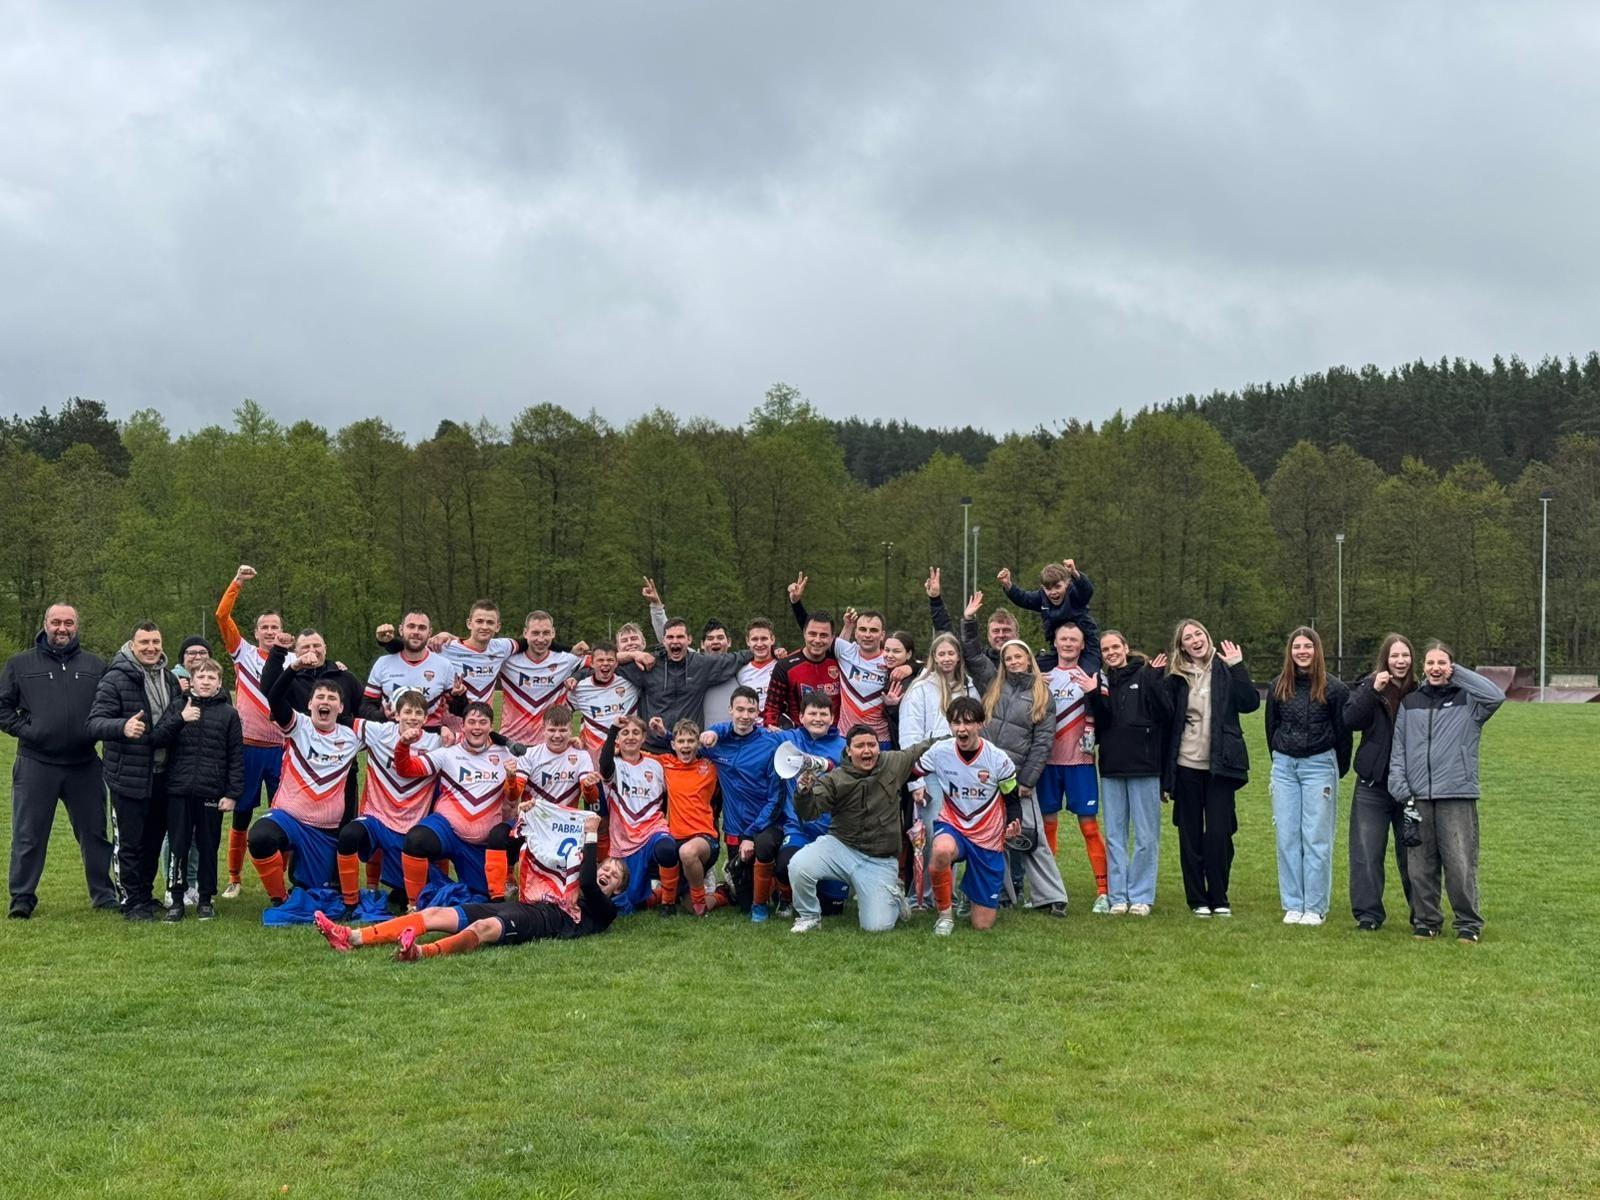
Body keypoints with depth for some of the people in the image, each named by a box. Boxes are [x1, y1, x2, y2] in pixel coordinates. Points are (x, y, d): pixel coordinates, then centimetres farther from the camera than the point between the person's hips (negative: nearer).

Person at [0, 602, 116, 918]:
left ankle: (105, 895, 18)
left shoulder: (96, 665, 8)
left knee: (95, 833, 8)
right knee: (28, 836, 3)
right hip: (35, 765, -1)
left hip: (84, 766, 1)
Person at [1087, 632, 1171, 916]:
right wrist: (1095, 695, -15)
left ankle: (1140, 896, 9)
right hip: (1111, 768, 4)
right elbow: (1101, 722, -1)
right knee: (1114, 835, 7)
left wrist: (1154, 680, -21)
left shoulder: (1145, 675, 0)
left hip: (1144, 766, -4)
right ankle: (1117, 896, 12)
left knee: (1146, 837, 1)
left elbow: (1164, 714, -11)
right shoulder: (1101, 681, 11)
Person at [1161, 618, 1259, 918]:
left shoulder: (1224, 669, 3)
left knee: (1219, 834, -3)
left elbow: (1250, 703, -11)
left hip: (1219, 766, -1)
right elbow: (1164, 716, 4)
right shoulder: (1176, 676, 5)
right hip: (1186, 766, 2)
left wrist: (1237, 667, -13)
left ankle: (1219, 899, 10)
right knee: (1190, 835, 6)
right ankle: (1197, 899, 16)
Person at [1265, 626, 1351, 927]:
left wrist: (1338, 769, 6)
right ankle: (1293, 905, 10)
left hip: (1319, 764, -4)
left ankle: (1316, 907, 3)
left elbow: (1343, 732, 1)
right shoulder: (1279, 686, 6)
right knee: (1287, 838, 3)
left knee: (1316, 839, -3)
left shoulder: (1333, 687, -4)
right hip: (1284, 766, 4)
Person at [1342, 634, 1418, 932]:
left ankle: (1422, 914, 18)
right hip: (1373, 784, 0)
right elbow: (1350, 721, -14)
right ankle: (1368, 913, 9)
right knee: (1367, 851, 1)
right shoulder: (1368, 687, 1)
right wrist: (1373, 692, -21)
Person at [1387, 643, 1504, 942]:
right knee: (1420, 866, 6)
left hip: (1458, 797, -3)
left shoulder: (1467, 700, 5)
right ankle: (1426, 920, 17)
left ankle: (1469, 923, 8)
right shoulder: (1410, 703, 14)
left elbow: (1496, 697, -17)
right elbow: (1398, 749, 12)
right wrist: (1400, 788, 1)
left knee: (1461, 864, -4)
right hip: (1417, 798, 3)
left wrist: (1459, 673, -6)